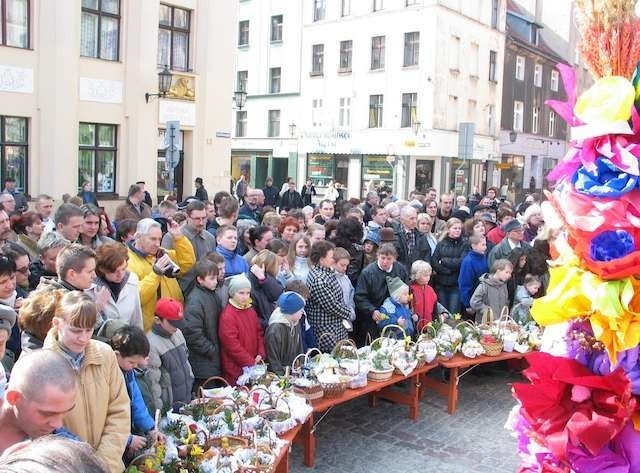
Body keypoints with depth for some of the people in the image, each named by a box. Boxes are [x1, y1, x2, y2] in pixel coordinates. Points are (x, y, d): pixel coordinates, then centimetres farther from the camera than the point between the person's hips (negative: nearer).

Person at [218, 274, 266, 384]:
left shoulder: (251, 310, 9)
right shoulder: (227, 316, -16)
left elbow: (259, 333, 15)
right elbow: (232, 344, -19)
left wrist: (261, 354, 0)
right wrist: (250, 362, -16)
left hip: (254, 365, 7)